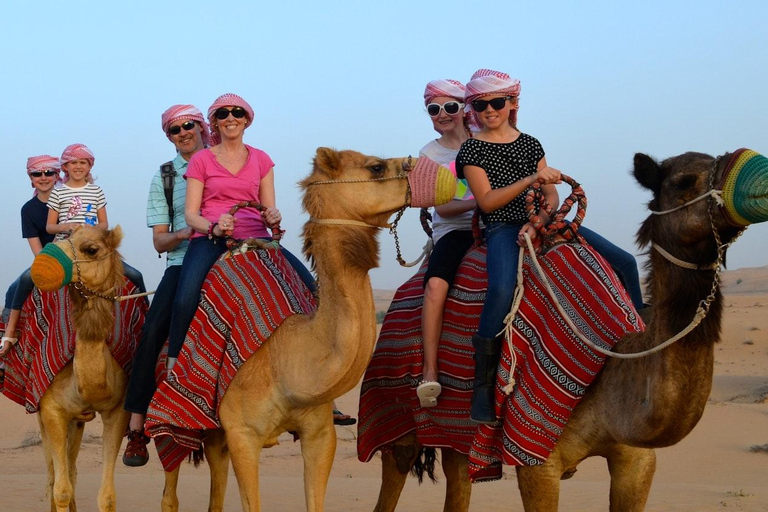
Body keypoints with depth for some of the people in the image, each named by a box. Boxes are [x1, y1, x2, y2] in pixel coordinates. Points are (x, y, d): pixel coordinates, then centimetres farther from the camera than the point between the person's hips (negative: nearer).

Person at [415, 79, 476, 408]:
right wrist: (477, 202, -18)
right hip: (453, 230, -1)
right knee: (436, 284, -31)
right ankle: (430, 372, -31)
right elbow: (442, 207, -1)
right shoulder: (430, 154, 9)